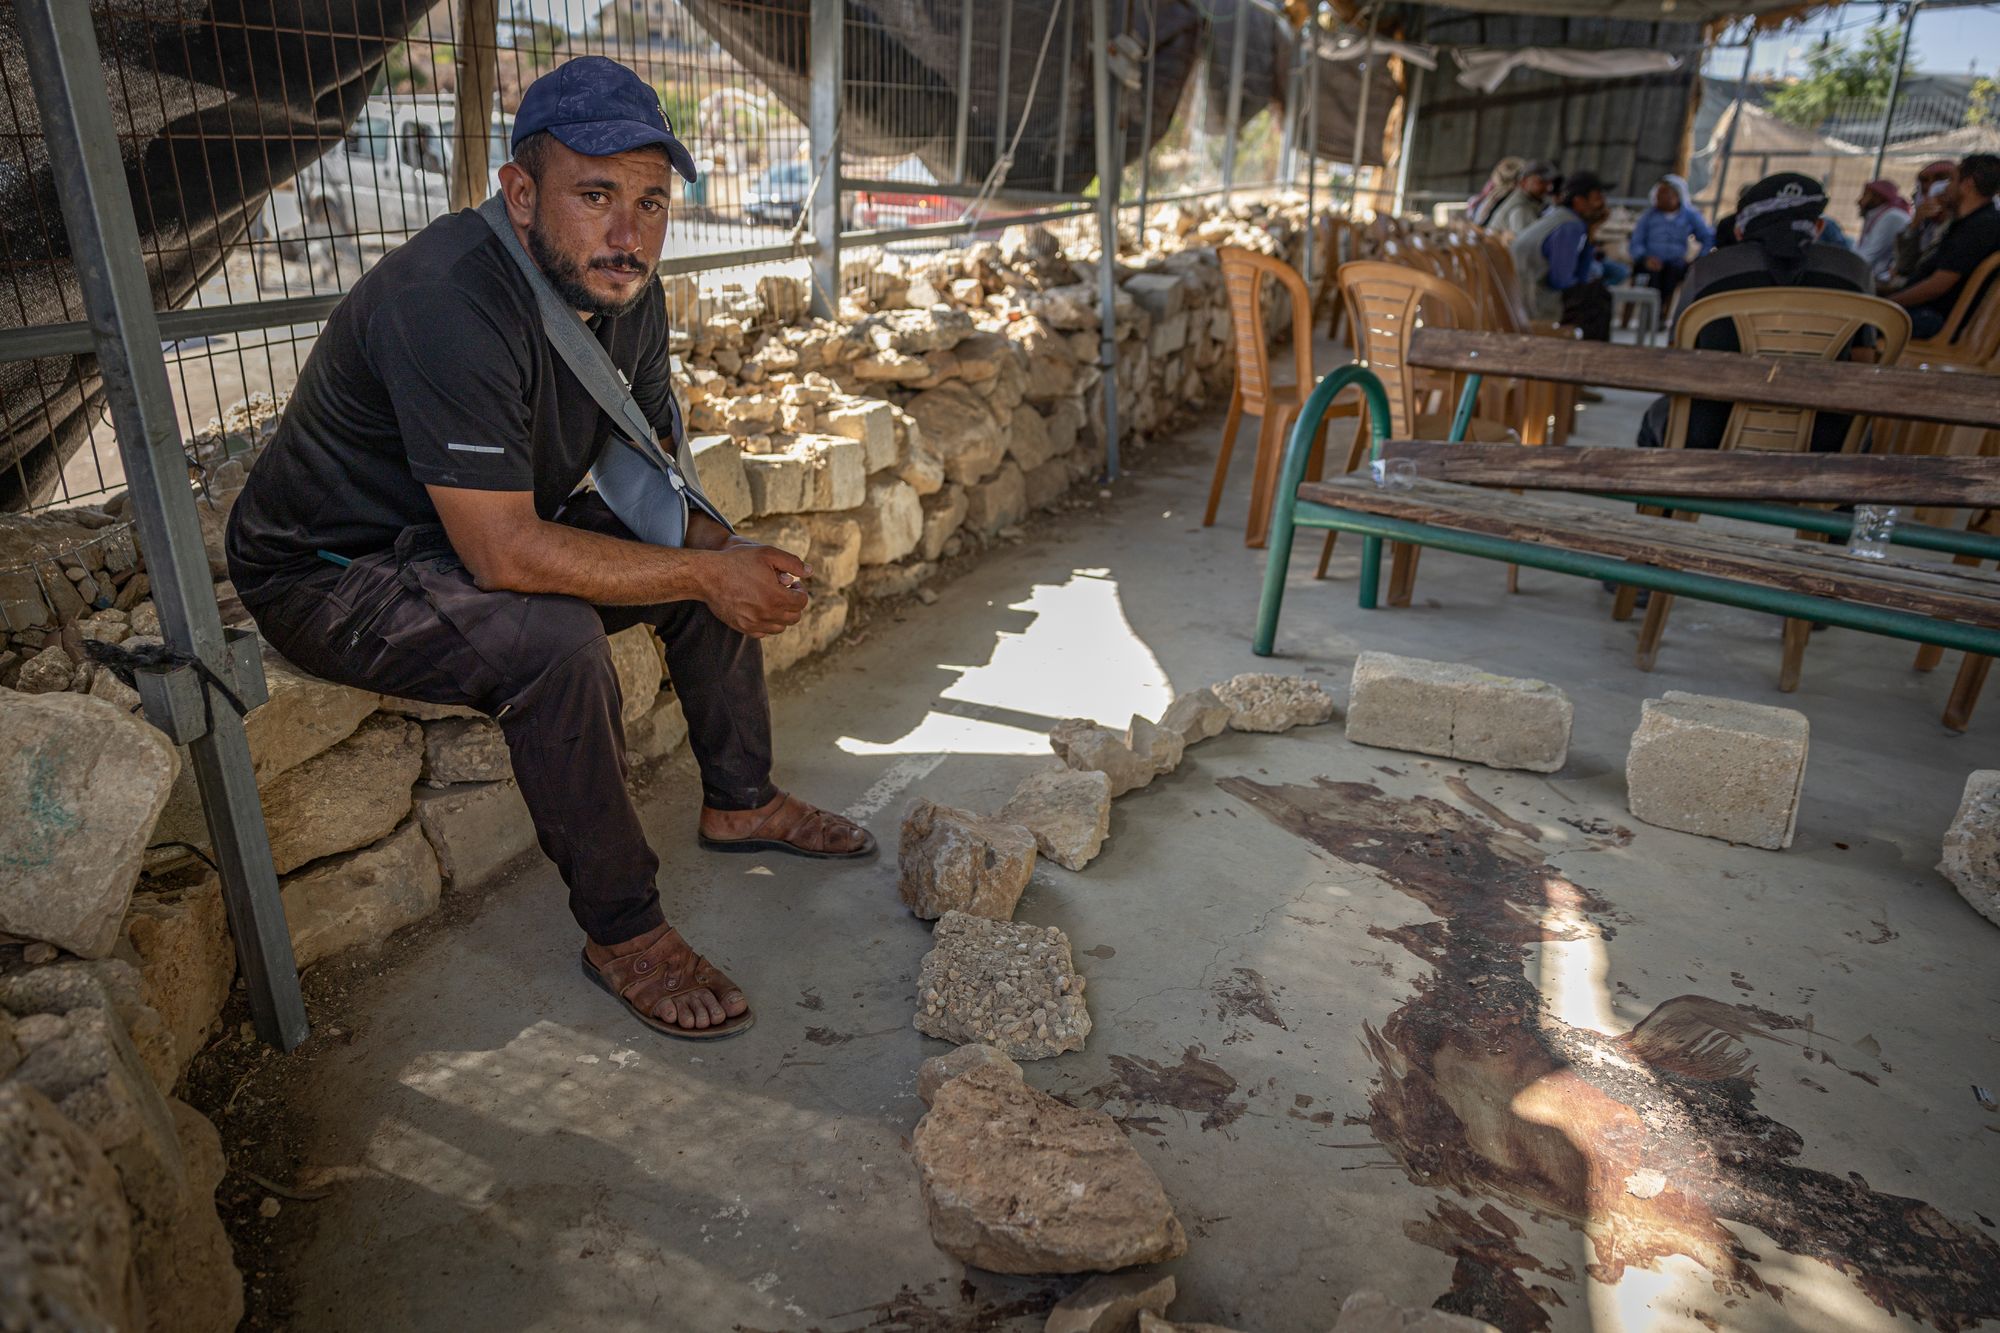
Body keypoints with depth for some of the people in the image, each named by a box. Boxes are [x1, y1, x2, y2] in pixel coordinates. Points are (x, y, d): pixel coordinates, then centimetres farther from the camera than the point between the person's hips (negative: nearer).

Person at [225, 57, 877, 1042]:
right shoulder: (451, 303, -32)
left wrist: (723, 549, -17)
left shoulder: (623, 294, -5)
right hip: (330, 572, -8)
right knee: (552, 640, -34)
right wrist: (705, 575, -29)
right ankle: (620, 931, -15)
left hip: (488, 538, 8)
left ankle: (740, 802, 17)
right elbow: (505, 553, -36)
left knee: (718, 552, 3)